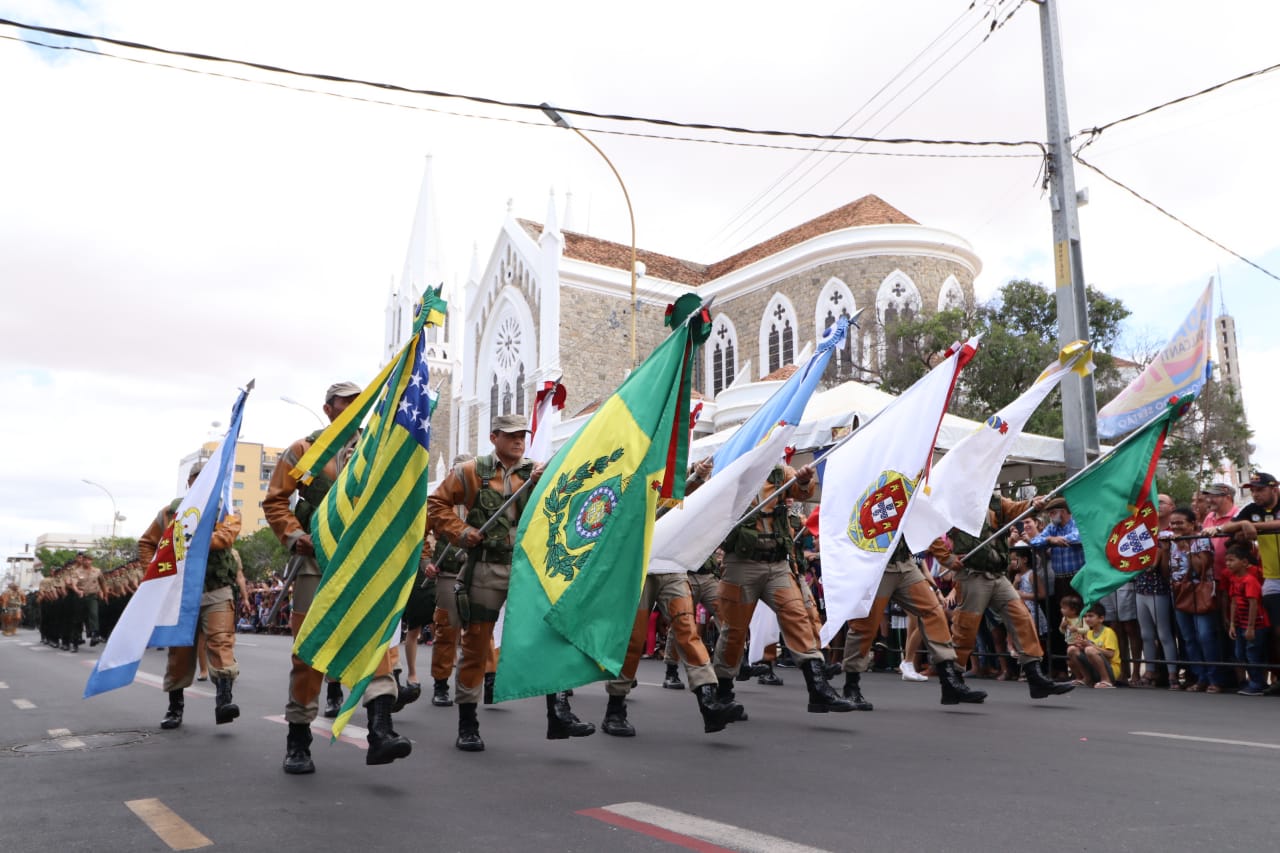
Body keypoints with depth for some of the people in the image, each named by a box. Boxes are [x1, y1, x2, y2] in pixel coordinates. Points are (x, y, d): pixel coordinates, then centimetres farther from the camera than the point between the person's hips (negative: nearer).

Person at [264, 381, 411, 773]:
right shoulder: (304, 450, 7)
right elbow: (275, 499, 5)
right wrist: (293, 536, -9)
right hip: (317, 561, -1)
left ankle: (380, 730, -23)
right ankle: (298, 739, 17)